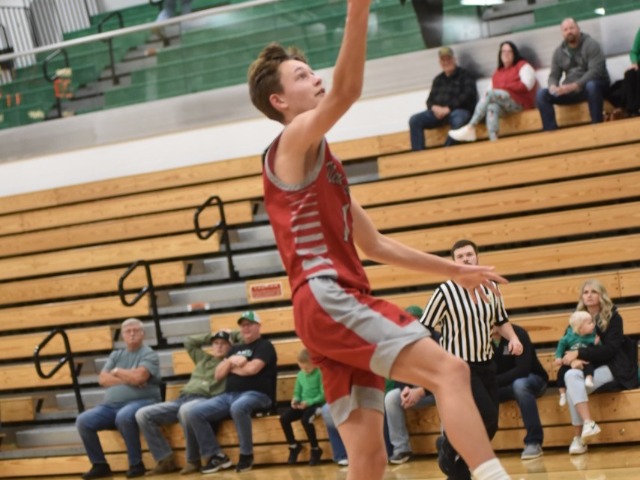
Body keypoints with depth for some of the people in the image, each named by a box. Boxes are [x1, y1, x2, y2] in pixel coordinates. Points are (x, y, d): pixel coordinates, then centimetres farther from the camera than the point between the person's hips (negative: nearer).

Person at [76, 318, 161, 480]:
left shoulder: (149, 355, 3)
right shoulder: (115, 355, 20)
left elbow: (138, 377, -15)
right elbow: (103, 379, 6)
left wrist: (117, 372, 1)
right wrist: (127, 379, -7)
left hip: (141, 402, -6)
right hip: (112, 405, 6)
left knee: (124, 417, -39)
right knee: (83, 421, -15)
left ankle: (136, 464, -23)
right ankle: (100, 465, -5)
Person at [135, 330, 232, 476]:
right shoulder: (203, 358, 32)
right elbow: (189, 342, 41)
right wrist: (211, 337, 38)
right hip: (182, 399, 7)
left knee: (186, 410, -44)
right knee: (142, 414, -13)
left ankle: (193, 460, -27)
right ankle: (166, 460, -14)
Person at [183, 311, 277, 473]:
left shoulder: (264, 346, 4)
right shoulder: (235, 349, 24)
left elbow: (252, 369, -13)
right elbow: (218, 375, 17)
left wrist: (232, 367, 5)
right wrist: (230, 361, -2)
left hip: (256, 395, -7)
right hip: (229, 395, 7)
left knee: (238, 407, -43)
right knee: (193, 413, -14)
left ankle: (246, 455, -24)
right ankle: (217, 456, -9)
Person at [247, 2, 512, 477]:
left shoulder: (323, 164, 28)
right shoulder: (295, 141, 2)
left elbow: (375, 244, 31)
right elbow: (346, 91, -19)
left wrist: (455, 270, 31)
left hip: (340, 303, 9)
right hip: (327, 299, -9)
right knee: (449, 370, -23)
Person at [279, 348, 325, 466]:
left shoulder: (320, 373, -9)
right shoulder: (300, 375, 11)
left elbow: (323, 395, -13)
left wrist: (309, 402, -23)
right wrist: (295, 400, -6)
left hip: (316, 403, -6)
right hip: (302, 404, 6)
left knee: (305, 419, -34)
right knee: (284, 418, -15)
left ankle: (315, 449, -13)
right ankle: (294, 446, 6)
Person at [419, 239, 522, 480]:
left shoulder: (490, 288, 3)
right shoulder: (445, 291, -12)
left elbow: (501, 321, 17)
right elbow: (424, 329, -9)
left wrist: (513, 338, -3)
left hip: (486, 364, 6)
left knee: (490, 425, 5)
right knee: (486, 416, -19)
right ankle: (448, 444, 7)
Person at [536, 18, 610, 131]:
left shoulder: (591, 45, -9)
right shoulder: (559, 52, 8)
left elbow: (595, 71, -20)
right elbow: (554, 75, 8)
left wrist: (574, 86, -30)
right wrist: (553, 86, -18)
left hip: (594, 85, -5)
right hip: (570, 90, 5)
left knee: (591, 86, -41)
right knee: (541, 94, -12)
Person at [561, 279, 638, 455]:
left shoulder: (613, 317, -1)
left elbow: (610, 349, -14)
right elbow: (567, 345, 5)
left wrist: (579, 353, -22)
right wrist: (574, 360, -20)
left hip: (613, 368, -4)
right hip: (588, 369, 4)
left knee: (574, 383, -31)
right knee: (571, 376, -32)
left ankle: (578, 437, -35)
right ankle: (588, 423, -38)